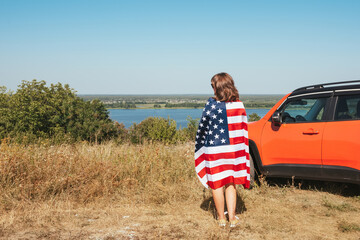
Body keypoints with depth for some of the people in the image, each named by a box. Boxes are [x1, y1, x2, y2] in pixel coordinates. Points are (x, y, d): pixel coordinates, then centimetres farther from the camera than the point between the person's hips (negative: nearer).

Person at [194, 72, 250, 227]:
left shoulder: (211, 105, -12)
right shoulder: (239, 105, 0)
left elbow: (202, 128, -6)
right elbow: (243, 129, 4)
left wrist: (198, 147, 7)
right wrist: (241, 150, 13)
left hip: (214, 149, -4)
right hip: (233, 149, 4)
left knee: (217, 184, 9)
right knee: (230, 183, 14)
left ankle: (221, 218, 19)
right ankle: (232, 218, 14)